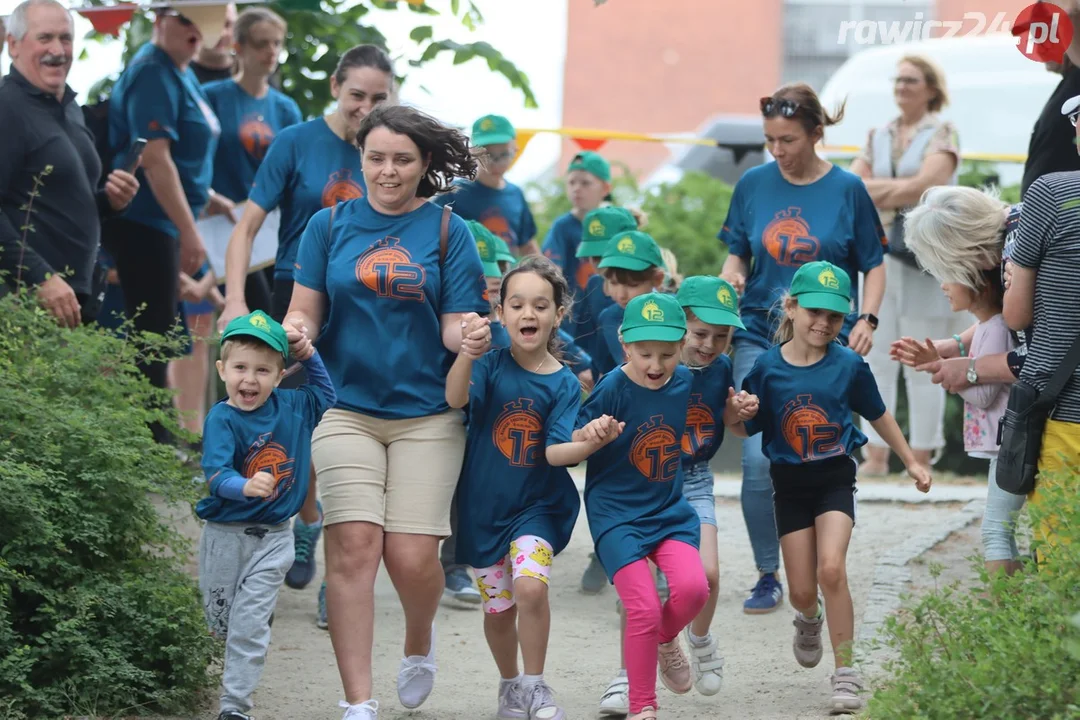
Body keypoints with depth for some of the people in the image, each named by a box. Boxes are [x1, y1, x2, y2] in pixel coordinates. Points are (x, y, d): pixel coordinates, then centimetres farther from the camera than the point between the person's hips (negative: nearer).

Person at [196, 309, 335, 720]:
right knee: (221, 622, 12)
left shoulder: (290, 407, -1)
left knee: (249, 625, -6)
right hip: (225, 535, -1)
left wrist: (309, 355, 8)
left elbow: (325, 395, 22)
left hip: (272, 539, 1)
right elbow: (215, 475, -28)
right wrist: (246, 486, -48)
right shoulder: (222, 419, -15)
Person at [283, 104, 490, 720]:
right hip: (346, 408, 1)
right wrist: (296, 333, -16)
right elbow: (305, 310, 7)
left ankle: (419, 642, 28)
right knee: (354, 546, -12)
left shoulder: (448, 231, 4)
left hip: (426, 414, 0)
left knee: (412, 556, -7)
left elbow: (454, 325, 1)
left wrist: (469, 336, -22)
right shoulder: (330, 225, 6)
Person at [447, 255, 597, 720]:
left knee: (530, 586, -23)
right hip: (484, 504, 1)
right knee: (498, 607, 9)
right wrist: (467, 352, -45)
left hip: (537, 504, -1)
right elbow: (455, 399, -26)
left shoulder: (563, 383, -7)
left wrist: (590, 443, -35)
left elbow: (556, 452, -14)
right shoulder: (492, 366, -7)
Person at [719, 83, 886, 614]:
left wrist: (866, 319, -10)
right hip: (761, 337, 1)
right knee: (758, 460, -10)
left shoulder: (846, 189, -1)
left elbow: (873, 266, 6)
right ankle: (768, 576, 4)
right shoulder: (754, 185, 5)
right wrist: (731, 276, -8)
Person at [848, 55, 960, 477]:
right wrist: (897, 189, -8)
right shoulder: (879, 137, 16)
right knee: (876, 356, 2)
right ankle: (875, 455, 5)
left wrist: (875, 188, -4)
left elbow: (925, 185, -14)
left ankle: (921, 460, 1)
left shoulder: (942, 134, 0)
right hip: (880, 250, 5)